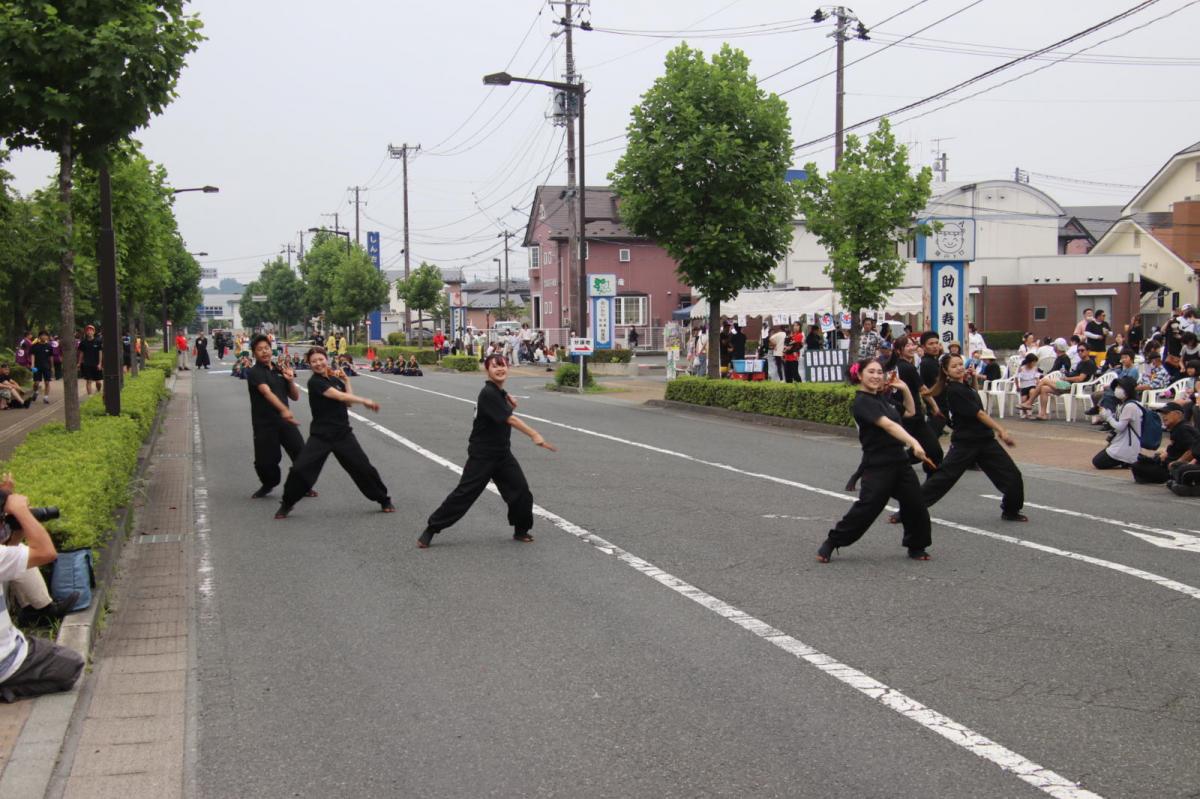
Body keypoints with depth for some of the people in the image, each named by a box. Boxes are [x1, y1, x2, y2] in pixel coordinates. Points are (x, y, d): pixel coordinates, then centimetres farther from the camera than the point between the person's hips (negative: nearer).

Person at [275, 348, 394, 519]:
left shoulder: (335, 379, 9)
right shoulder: (315, 382, -13)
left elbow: (348, 402, 7)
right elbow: (340, 396, -22)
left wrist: (346, 381, 4)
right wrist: (365, 401, -17)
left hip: (343, 433, 5)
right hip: (321, 435, -5)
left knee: (363, 467, 2)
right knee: (300, 468, -12)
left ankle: (384, 500, 18)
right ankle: (286, 504, 11)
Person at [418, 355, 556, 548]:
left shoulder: (500, 393, 7)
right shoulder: (488, 394, -19)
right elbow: (510, 419, -26)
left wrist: (510, 404, 1)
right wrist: (534, 435, -32)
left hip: (502, 453, 8)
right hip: (482, 455, -8)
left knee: (521, 492, 2)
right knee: (465, 493, -7)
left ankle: (521, 531, 20)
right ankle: (430, 530, 2)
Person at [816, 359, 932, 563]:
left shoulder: (882, 396, 11)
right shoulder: (862, 402, -15)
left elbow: (910, 411, 25)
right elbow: (888, 425, -29)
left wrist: (904, 389, 8)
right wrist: (913, 442, -40)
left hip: (899, 461, 8)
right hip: (877, 467, -8)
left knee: (915, 505, 4)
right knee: (866, 509, -10)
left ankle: (915, 547, 23)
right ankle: (830, 543, 5)